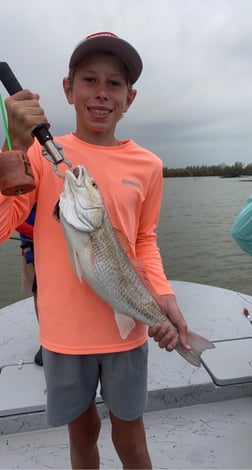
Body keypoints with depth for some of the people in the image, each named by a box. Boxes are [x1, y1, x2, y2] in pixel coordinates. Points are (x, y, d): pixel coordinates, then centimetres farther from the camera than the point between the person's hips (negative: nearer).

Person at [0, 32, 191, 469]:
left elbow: (145, 240, 7)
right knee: (82, 434, 23)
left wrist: (163, 295, -8)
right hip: (64, 331, 0)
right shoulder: (41, 153, -6)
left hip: (126, 330, 1)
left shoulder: (147, 165, -2)